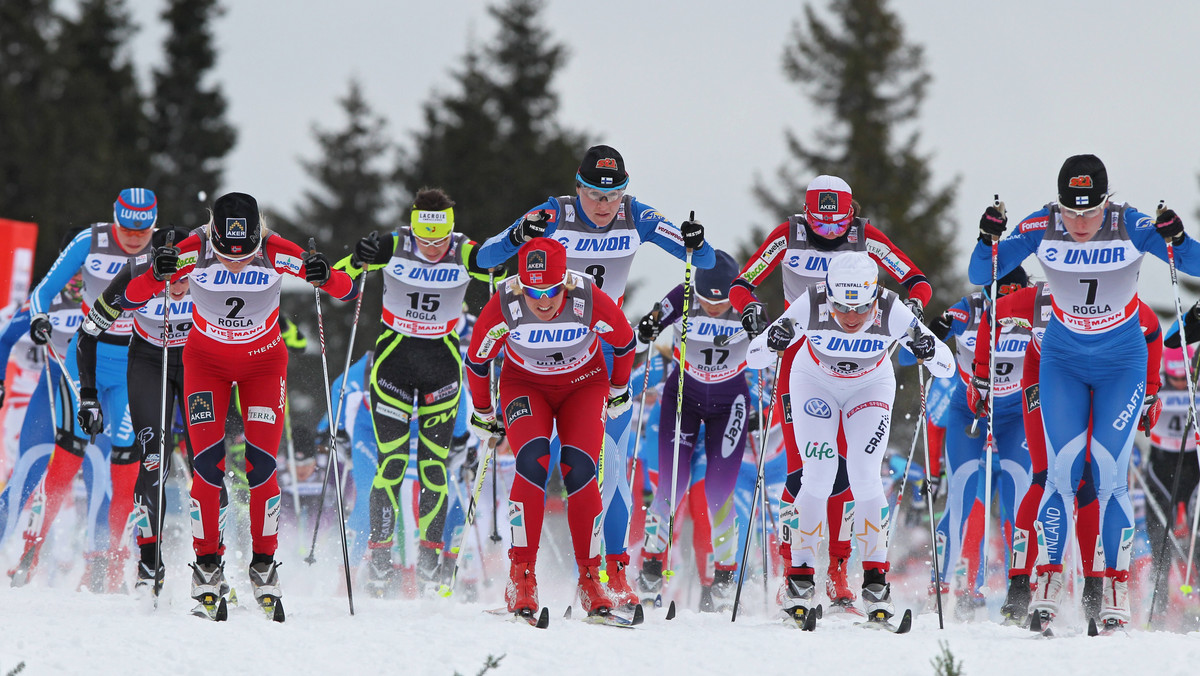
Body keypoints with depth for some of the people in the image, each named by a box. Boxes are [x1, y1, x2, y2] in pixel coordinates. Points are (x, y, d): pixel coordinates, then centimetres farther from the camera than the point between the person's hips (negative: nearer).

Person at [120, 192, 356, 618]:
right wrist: (156, 275, -43)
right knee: (209, 465, -12)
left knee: (260, 466, -10)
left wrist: (324, 278, -42)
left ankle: (264, 566, 4)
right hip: (207, 362, 0)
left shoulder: (277, 254, -24)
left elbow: (347, 292, -20)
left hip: (263, 362, 0)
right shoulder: (193, 254, -25)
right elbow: (129, 300, -22)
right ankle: (207, 566, 0)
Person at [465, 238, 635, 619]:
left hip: (583, 385, 0)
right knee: (533, 463, -25)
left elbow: (624, 342, -6)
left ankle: (590, 577, -7)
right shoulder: (504, 306, -28)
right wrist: (482, 416, 4)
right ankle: (521, 576, -21)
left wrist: (619, 391, 9)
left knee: (579, 472, -19)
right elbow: (476, 359, -8)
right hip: (526, 386, 0)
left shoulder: (591, 302, -29)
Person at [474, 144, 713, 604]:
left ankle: (616, 573, 0)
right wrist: (516, 236, -40)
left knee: (611, 459, -6)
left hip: (606, 349, 2)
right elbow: (485, 258, -19)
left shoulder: (635, 218, -8)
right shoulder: (554, 217, -15)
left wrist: (696, 244, -29)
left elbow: (706, 262, -5)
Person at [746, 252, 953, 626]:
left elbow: (947, 368, -27)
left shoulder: (891, 312, -32)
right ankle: (801, 578, -3)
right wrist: (771, 342, -49)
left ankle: (875, 580, -4)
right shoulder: (810, 307, -33)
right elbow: (753, 359, -28)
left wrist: (928, 350, -49)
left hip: (871, 387, 0)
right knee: (819, 476, -14)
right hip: (815, 383, 0)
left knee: (865, 476, -14)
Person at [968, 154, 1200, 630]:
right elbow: (981, 277, -10)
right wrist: (988, 241, -29)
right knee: (1061, 474, -9)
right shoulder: (1041, 229, -15)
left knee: (1110, 475, -9)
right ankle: (1048, 581, 0)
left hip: (1122, 364, -1)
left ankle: (1117, 588, -1)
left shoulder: (1131, 228, -19)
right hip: (1063, 362, 1)